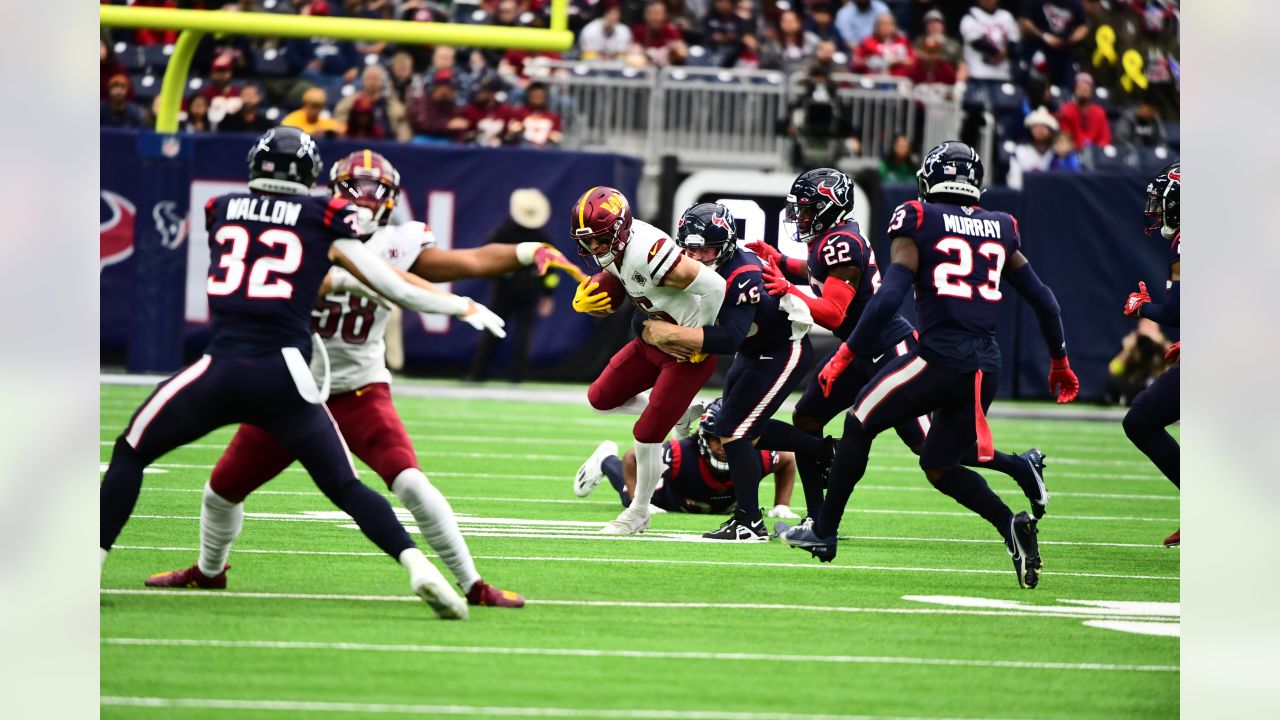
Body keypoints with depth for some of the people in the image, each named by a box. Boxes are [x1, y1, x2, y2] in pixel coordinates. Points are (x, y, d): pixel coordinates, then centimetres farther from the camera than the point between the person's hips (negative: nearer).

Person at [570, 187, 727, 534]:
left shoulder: (647, 251, -34)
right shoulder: (611, 250, -6)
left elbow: (714, 285, -35)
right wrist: (584, 301, -12)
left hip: (688, 350, -9)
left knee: (647, 434, -4)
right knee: (601, 398, 12)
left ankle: (638, 514, 15)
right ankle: (680, 414, 27)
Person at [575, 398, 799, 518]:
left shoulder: (758, 457, -42)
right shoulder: (682, 454, -47)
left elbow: (788, 460, -17)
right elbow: (631, 459, -31)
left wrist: (781, 506, -20)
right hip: (676, 499, -3)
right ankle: (606, 461, 52)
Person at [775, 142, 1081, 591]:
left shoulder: (919, 222, -1)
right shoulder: (999, 230, 15)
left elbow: (890, 296, -12)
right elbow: (1043, 300, 18)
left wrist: (847, 354, -7)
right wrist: (1060, 362, 30)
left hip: (940, 356, -5)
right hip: (987, 366, 6)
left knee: (860, 425, 14)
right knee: (939, 466, 18)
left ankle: (824, 532, 20)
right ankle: (1011, 525, -5)